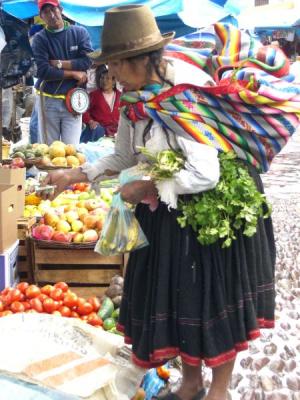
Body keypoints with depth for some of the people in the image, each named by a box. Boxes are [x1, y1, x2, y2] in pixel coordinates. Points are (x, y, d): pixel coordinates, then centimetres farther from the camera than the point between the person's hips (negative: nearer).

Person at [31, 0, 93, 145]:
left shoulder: (79, 32, 3)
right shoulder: (40, 39, -1)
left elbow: (88, 60, -9)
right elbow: (42, 71, -12)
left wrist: (58, 64, -9)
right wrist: (73, 73, -10)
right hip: (48, 100, 0)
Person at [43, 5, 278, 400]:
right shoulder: (135, 96, -3)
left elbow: (204, 175, -33)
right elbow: (125, 157, 9)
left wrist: (143, 189, -21)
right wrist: (76, 175, 2)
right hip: (167, 213, 8)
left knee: (213, 298, 8)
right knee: (174, 297, 15)